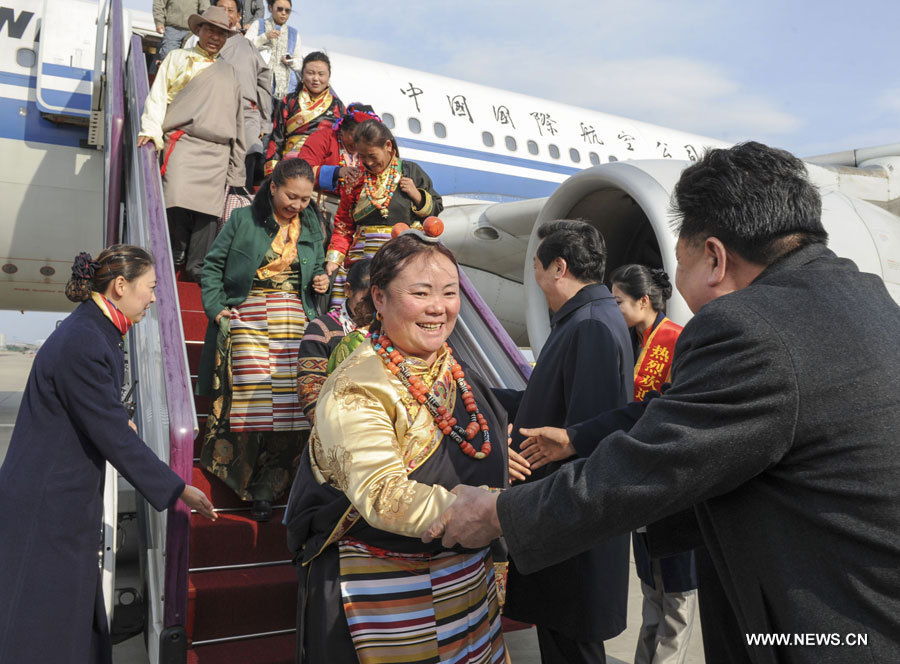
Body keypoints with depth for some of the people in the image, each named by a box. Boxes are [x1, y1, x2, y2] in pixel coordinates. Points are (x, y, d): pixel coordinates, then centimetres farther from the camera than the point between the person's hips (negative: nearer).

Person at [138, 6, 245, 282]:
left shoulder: (229, 72, 28)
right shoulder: (179, 58, 18)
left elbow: (237, 119, 26)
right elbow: (158, 96, 8)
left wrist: (237, 165, 18)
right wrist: (152, 130, -10)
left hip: (217, 151, 3)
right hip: (183, 142, -3)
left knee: (208, 210, -8)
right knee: (179, 200, -21)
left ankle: (196, 269, -6)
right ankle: (172, 260, -7)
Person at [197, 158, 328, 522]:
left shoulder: (311, 226, 15)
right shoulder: (244, 219, 5)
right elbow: (213, 265, 8)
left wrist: (322, 280, 4)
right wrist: (216, 307, -3)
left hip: (294, 319, 3)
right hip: (247, 316, -2)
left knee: (291, 395, -7)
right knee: (251, 390, -11)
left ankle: (267, 487, 4)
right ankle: (243, 480, 8)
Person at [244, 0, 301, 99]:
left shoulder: (294, 33, 22)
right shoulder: (258, 24, 16)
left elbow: (299, 65, 22)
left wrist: (291, 62, -1)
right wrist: (265, 37, -7)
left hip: (286, 84, 2)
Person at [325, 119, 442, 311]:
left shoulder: (410, 171, 9)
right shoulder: (356, 177, 13)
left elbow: (437, 208, 14)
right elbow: (343, 224, 12)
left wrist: (416, 195, -4)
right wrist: (333, 259, 1)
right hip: (361, 255, 2)